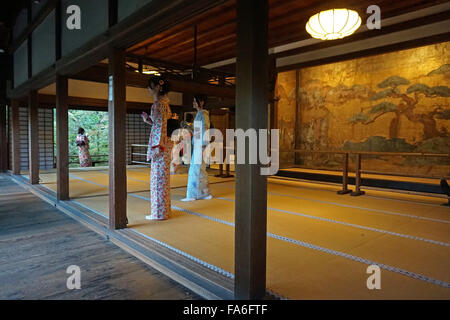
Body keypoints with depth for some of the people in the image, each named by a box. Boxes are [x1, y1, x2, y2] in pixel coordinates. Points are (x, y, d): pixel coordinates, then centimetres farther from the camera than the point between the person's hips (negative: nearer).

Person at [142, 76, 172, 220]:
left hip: (160, 143, -10)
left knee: (158, 176, -3)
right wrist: (148, 119, 14)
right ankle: (164, 209, 25)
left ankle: (159, 212, 5)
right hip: (165, 143, 10)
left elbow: (161, 125, -18)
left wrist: (157, 146, -20)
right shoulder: (164, 102, 16)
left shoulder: (158, 103, -12)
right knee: (162, 176, 14)